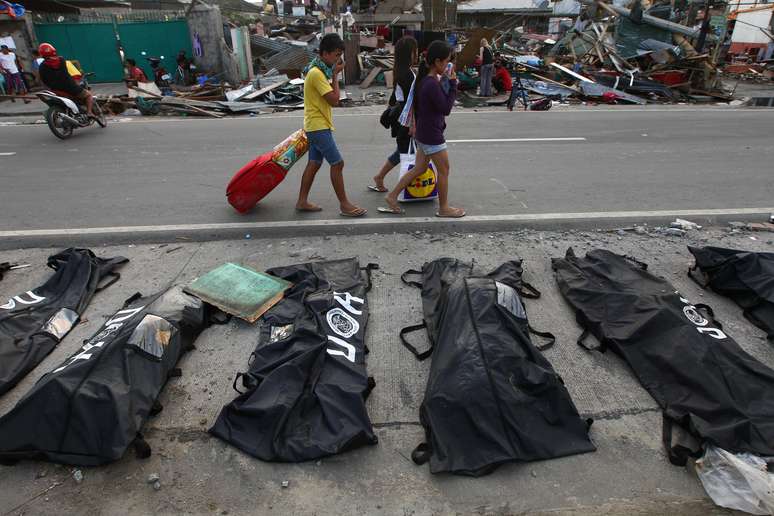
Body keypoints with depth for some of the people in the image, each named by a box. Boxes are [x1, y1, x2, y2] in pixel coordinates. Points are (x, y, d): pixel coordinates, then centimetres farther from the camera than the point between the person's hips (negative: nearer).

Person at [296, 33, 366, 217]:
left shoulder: (321, 70, 13)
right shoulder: (316, 73, -18)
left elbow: (330, 98, 14)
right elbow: (334, 100, -20)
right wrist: (335, 75, -12)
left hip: (317, 126, 10)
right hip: (318, 126, -10)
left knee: (314, 163, 12)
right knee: (337, 163, -8)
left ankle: (302, 201, 20)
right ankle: (344, 204, -1)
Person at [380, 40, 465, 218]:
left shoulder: (424, 79, 6)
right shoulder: (432, 84, -23)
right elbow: (446, 108, -19)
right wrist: (453, 83, -14)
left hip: (423, 132, 10)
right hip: (432, 135, -10)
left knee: (419, 168, 17)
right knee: (443, 170, 5)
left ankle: (392, 196, 20)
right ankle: (444, 208, 19)